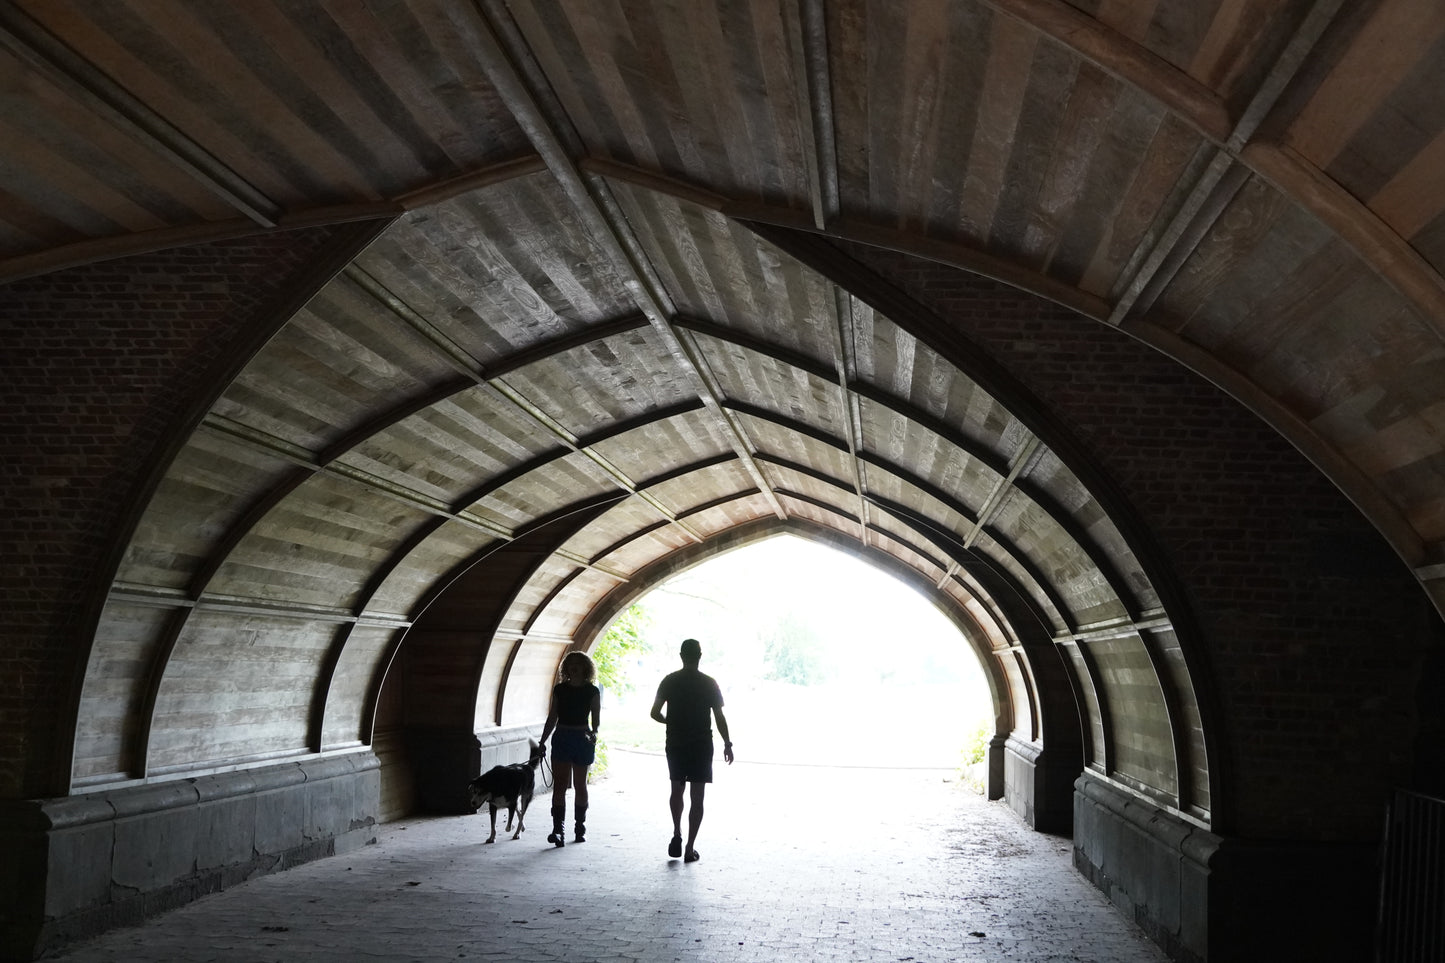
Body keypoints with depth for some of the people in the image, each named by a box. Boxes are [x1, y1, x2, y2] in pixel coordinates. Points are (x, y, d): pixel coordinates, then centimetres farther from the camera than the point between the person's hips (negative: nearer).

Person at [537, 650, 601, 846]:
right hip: (561, 738, 2)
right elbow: (552, 718, 12)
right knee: (559, 784, -7)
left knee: (579, 784, 7)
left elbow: (596, 719, 2)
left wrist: (593, 733, -18)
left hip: (583, 739, -2)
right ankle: (558, 830, -12)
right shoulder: (559, 689, 8)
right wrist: (541, 742, 9)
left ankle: (580, 827, 21)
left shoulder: (592, 691, 1)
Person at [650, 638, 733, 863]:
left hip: (675, 744, 2)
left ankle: (677, 835, 5)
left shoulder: (670, 681, -1)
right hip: (701, 745, -2)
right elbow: (720, 718, -6)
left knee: (676, 790, 20)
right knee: (697, 797, 3)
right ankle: (690, 848, 1)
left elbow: (655, 712, 0)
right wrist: (727, 744, 4)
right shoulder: (709, 684, -6)